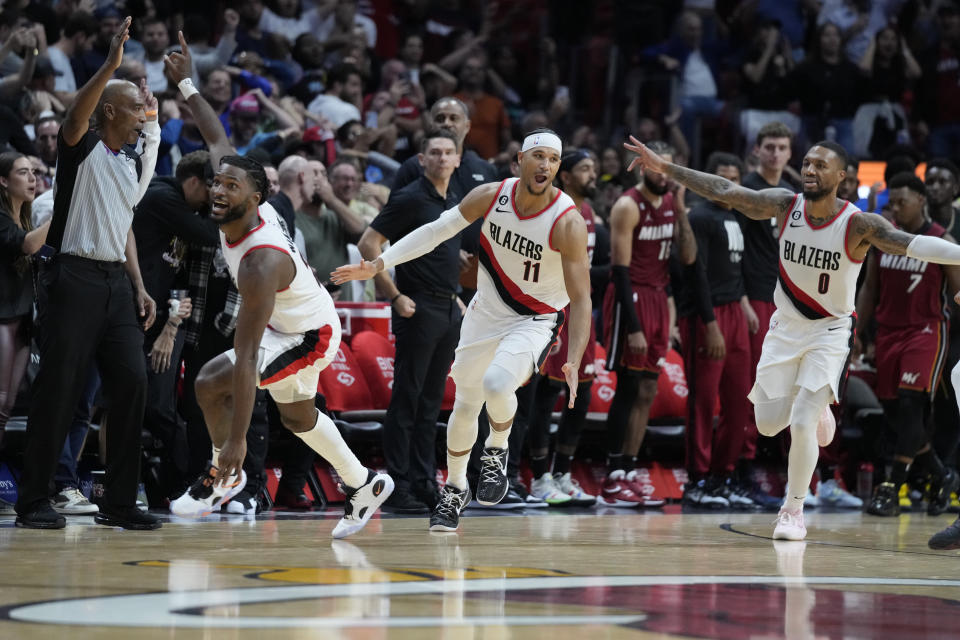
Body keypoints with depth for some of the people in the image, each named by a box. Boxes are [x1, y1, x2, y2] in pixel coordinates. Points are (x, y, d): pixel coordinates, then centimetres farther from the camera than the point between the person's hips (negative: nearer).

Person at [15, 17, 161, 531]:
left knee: (131, 383, -2)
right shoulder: (83, 147, -4)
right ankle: (33, 501, 1)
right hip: (74, 277, -7)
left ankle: (118, 502, 4)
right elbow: (75, 117, -27)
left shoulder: (133, 162, 17)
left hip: (115, 282, 7)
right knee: (58, 388, -6)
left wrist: (139, 288, 13)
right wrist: (111, 64, -36)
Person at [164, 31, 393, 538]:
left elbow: (245, 358, -39)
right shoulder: (246, 206, -19)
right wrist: (186, 85, 2)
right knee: (297, 415, 26)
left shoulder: (260, 264, -39)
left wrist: (237, 440, -39)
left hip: (310, 334, -10)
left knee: (211, 382, -19)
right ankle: (363, 485, 44)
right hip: (286, 321, 10)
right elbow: (219, 140, 1)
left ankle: (224, 474, 4)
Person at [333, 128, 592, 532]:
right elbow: (435, 231, -1)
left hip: (536, 320, -4)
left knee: (497, 382, -30)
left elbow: (581, 299, -24)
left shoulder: (567, 222, -25)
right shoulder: (491, 196, -14)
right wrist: (378, 264, -6)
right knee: (465, 405, 12)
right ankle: (455, 488, 36)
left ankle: (497, 449, 1)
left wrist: (574, 362, -36)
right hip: (486, 313, 4)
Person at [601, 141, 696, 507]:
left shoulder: (671, 203, 10)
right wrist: (633, 326, -22)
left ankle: (628, 475, 12)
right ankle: (613, 481, -6)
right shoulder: (628, 207, -12)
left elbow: (688, 258, 5)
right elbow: (620, 269, -16)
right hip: (631, 299, -8)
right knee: (629, 389, -9)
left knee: (647, 393, 7)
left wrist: (681, 212, -7)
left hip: (657, 298, 8)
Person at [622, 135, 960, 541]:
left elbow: (910, 244, -35)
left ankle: (793, 510, 5)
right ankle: (817, 407, 41)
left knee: (801, 423, -15)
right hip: (785, 327, 4)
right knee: (768, 424, 7)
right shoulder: (785, 206, -11)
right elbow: (724, 191, -7)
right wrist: (664, 168, -8)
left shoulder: (858, 225, -22)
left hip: (830, 333, -4)